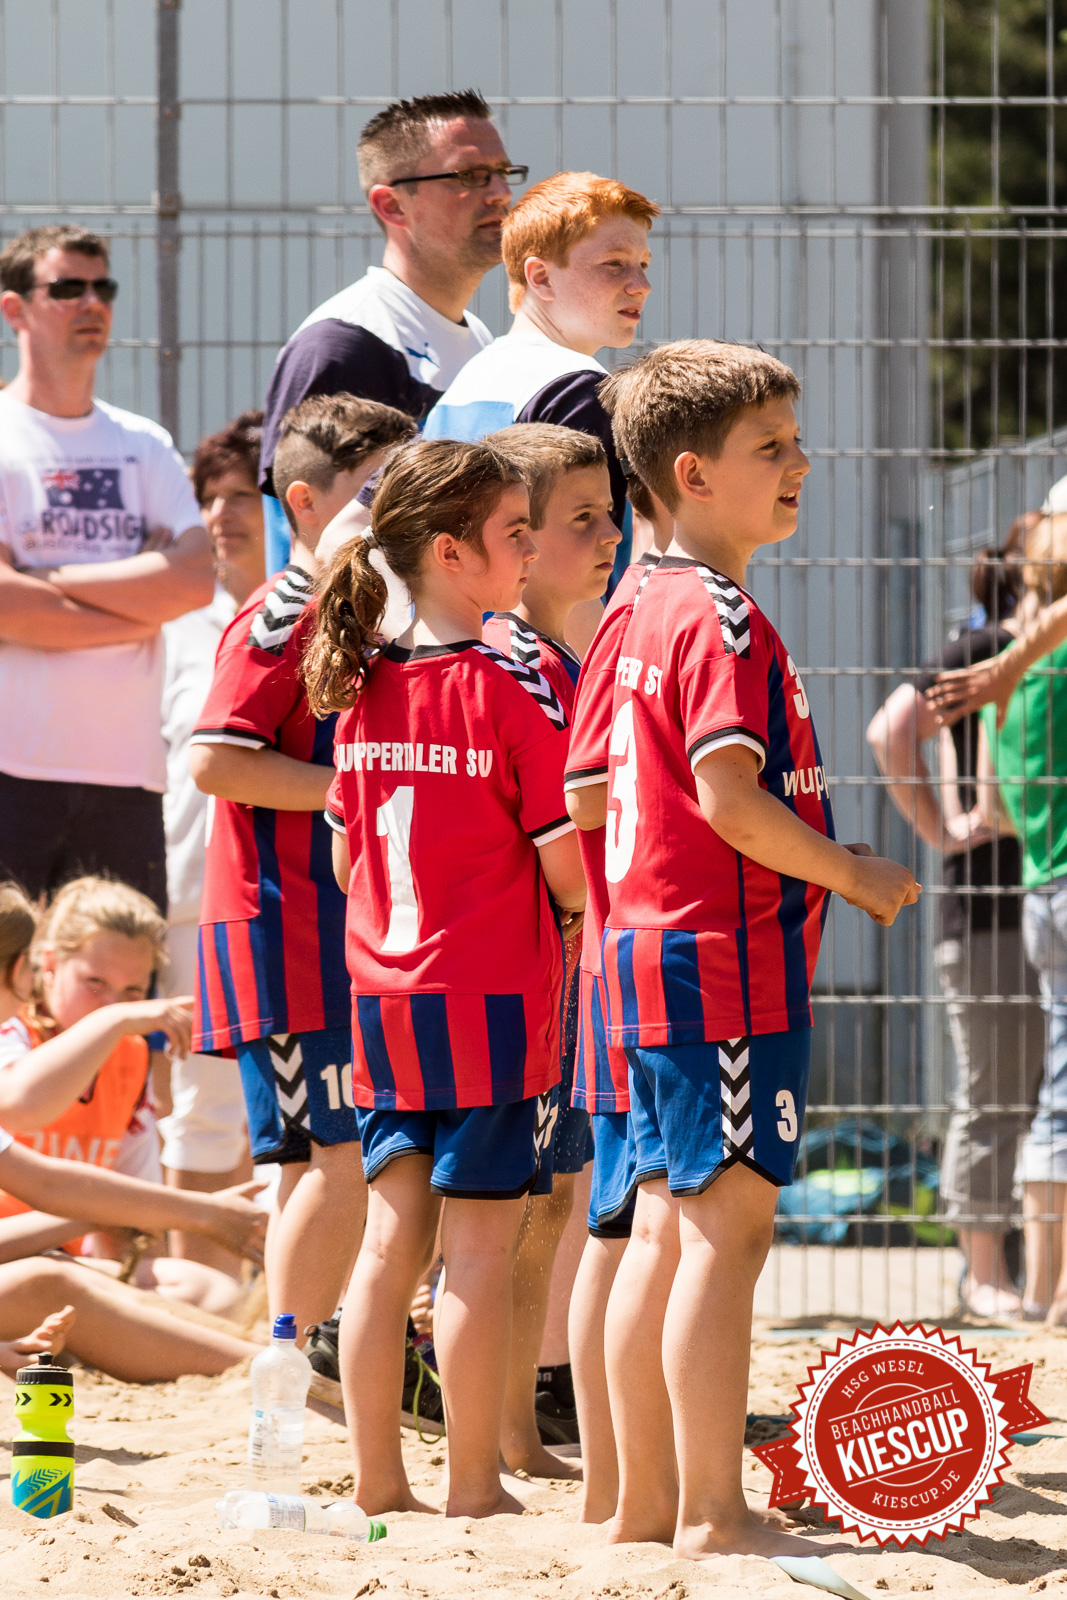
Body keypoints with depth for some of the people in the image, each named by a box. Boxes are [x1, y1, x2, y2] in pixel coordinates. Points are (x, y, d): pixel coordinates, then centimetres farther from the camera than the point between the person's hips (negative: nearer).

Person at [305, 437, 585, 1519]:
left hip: (385, 996, 6)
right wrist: (578, 914, 9)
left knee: (390, 1237, 9)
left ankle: (377, 1481, 12)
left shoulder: (362, 691, 6)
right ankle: (473, 1489, 3)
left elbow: (348, 860, 13)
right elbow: (567, 867, -12)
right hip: (494, 1001, -6)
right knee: (480, 1247, -1)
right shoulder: (515, 690, -13)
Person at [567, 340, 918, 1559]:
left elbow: (588, 797, 18)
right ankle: (714, 1516, -8)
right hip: (725, 957, -10)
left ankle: (645, 1503, 17)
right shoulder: (722, 621, -14)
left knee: (669, 1230, 13)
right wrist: (852, 873, -12)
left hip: (647, 944, 10)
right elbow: (730, 798, -24)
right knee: (729, 1227, -8)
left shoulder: (643, 612, 15)